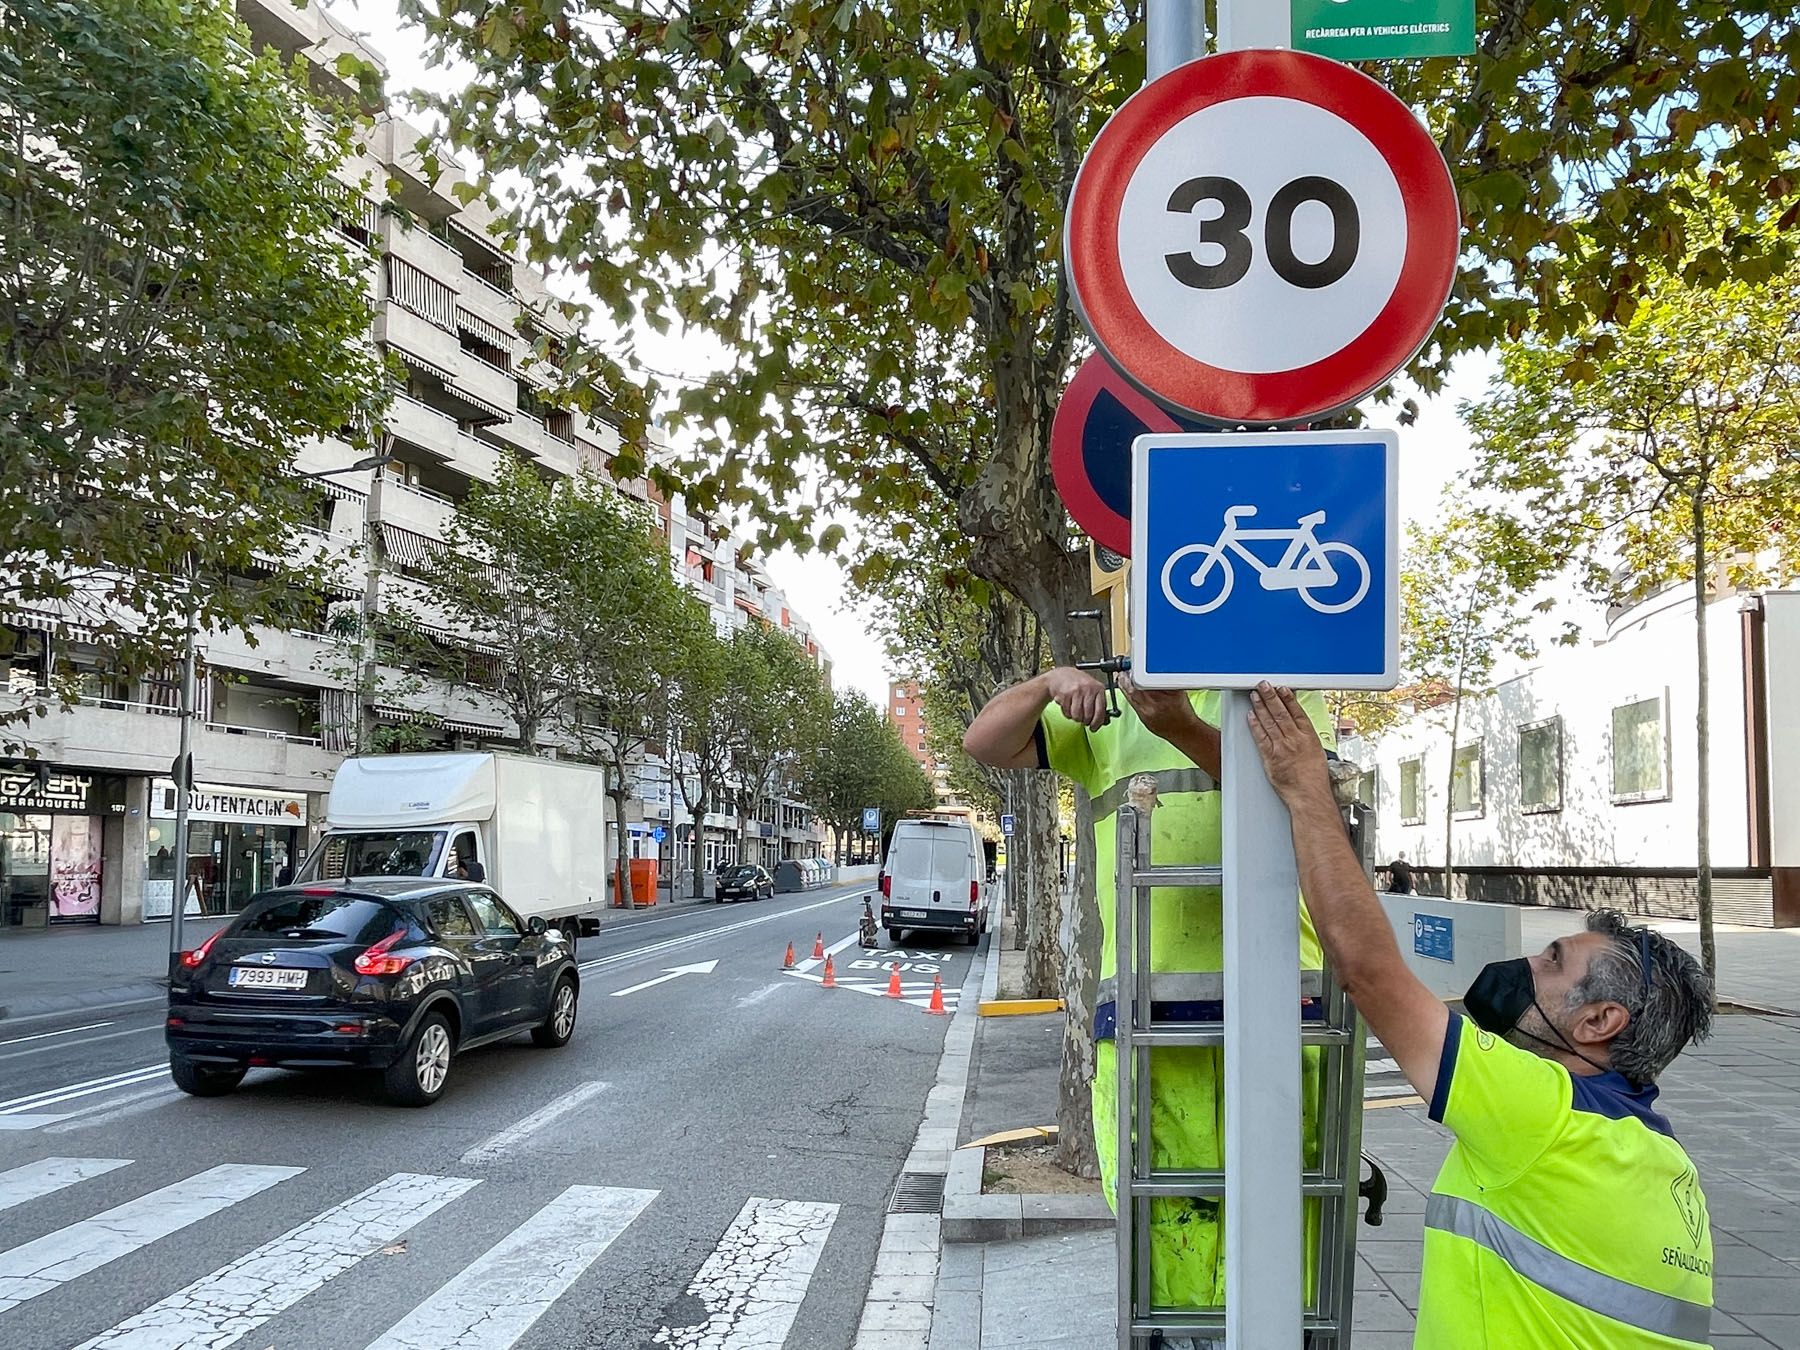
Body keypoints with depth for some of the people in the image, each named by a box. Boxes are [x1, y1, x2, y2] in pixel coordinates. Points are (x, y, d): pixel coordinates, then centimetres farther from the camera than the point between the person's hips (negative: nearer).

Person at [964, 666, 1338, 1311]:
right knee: (1166, 1223, 3)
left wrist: (1184, 729, -24)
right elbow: (984, 743, 16)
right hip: (1142, 1018, 2)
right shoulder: (1110, 708, 20)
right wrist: (1050, 681, -3)